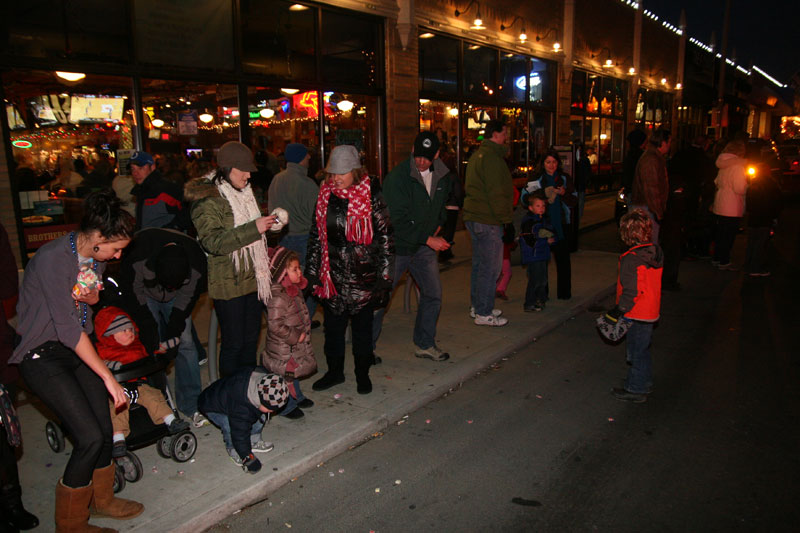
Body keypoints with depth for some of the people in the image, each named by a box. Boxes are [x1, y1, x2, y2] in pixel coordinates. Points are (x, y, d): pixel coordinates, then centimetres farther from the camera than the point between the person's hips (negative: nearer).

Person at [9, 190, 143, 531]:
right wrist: (109, 377, -21)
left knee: (104, 429, 5)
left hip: (77, 347, 7)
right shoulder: (53, 260, -24)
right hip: (42, 355, -7)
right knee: (90, 437, -11)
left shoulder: (96, 256, 1)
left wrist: (91, 295, -8)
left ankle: (102, 499, 31)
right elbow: (68, 329, -24)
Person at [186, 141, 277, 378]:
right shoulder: (207, 199, -12)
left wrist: (268, 225, 12)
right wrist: (253, 228, -29)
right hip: (228, 283, -7)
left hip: (252, 279, 8)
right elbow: (213, 242, -24)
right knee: (233, 343, 1)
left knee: (251, 339, 15)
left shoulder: (244, 194, 14)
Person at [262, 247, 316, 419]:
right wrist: (295, 336, -24)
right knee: (287, 375, 5)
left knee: (295, 371, 25)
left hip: (296, 345, 9)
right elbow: (275, 325, -31)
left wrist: (302, 332, 13)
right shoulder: (277, 296, -29)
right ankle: (287, 407, 23)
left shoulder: (295, 289, 3)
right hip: (283, 349, -9)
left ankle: (297, 398, 44)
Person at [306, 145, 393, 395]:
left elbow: (385, 236, -5)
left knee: (362, 326, 10)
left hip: (362, 275, -4)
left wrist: (384, 275, -8)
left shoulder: (371, 195, -7)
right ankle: (335, 371, 32)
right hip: (333, 275, 4)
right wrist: (312, 271, 10)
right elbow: (316, 235, 12)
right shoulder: (325, 194, 4)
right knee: (333, 325, 13)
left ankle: (362, 374, 27)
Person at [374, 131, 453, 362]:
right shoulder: (397, 177, -18)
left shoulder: (443, 177, 2)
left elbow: (447, 200, 25)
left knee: (433, 295, 7)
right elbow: (399, 220, -22)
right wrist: (428, 239, -21)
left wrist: (439, 224, 11)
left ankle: (424, 344, 24)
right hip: (396, 245, -5)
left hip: (425, 248, 6)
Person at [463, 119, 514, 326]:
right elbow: (497, 193, -21)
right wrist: (506, 220, -15)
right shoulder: (492, 157, -16)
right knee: (490, 268, -4)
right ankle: (484, 314, 3)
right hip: (488, 221, -11)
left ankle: (477, 306, 28)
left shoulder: (477, 154, 17)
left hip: (474, 217, 11)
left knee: (479, 264, 18)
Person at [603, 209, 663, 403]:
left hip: (637, 315, -8)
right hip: (651, 312, 8)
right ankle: (645, 383, 37)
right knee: (643, 349, 22)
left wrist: (618, 312, -13)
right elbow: (651, 283, 10)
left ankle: (636, 389, 19)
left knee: (636, 351, 6)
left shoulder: (631, 259, -25)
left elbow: (631, 292, -24)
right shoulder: (655, 252, 1)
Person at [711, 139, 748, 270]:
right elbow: (740, 189, -19)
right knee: (728, 236, 1)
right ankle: (724, 262, 7)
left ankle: (716, 259, 25)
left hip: (719, 205, 8)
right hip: (732, 209, -8)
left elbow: (717, 182, 17)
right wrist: (748, 185, -1)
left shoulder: (723, 165, 8)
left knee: (719, 234, 16)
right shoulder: (738, 166, -16)